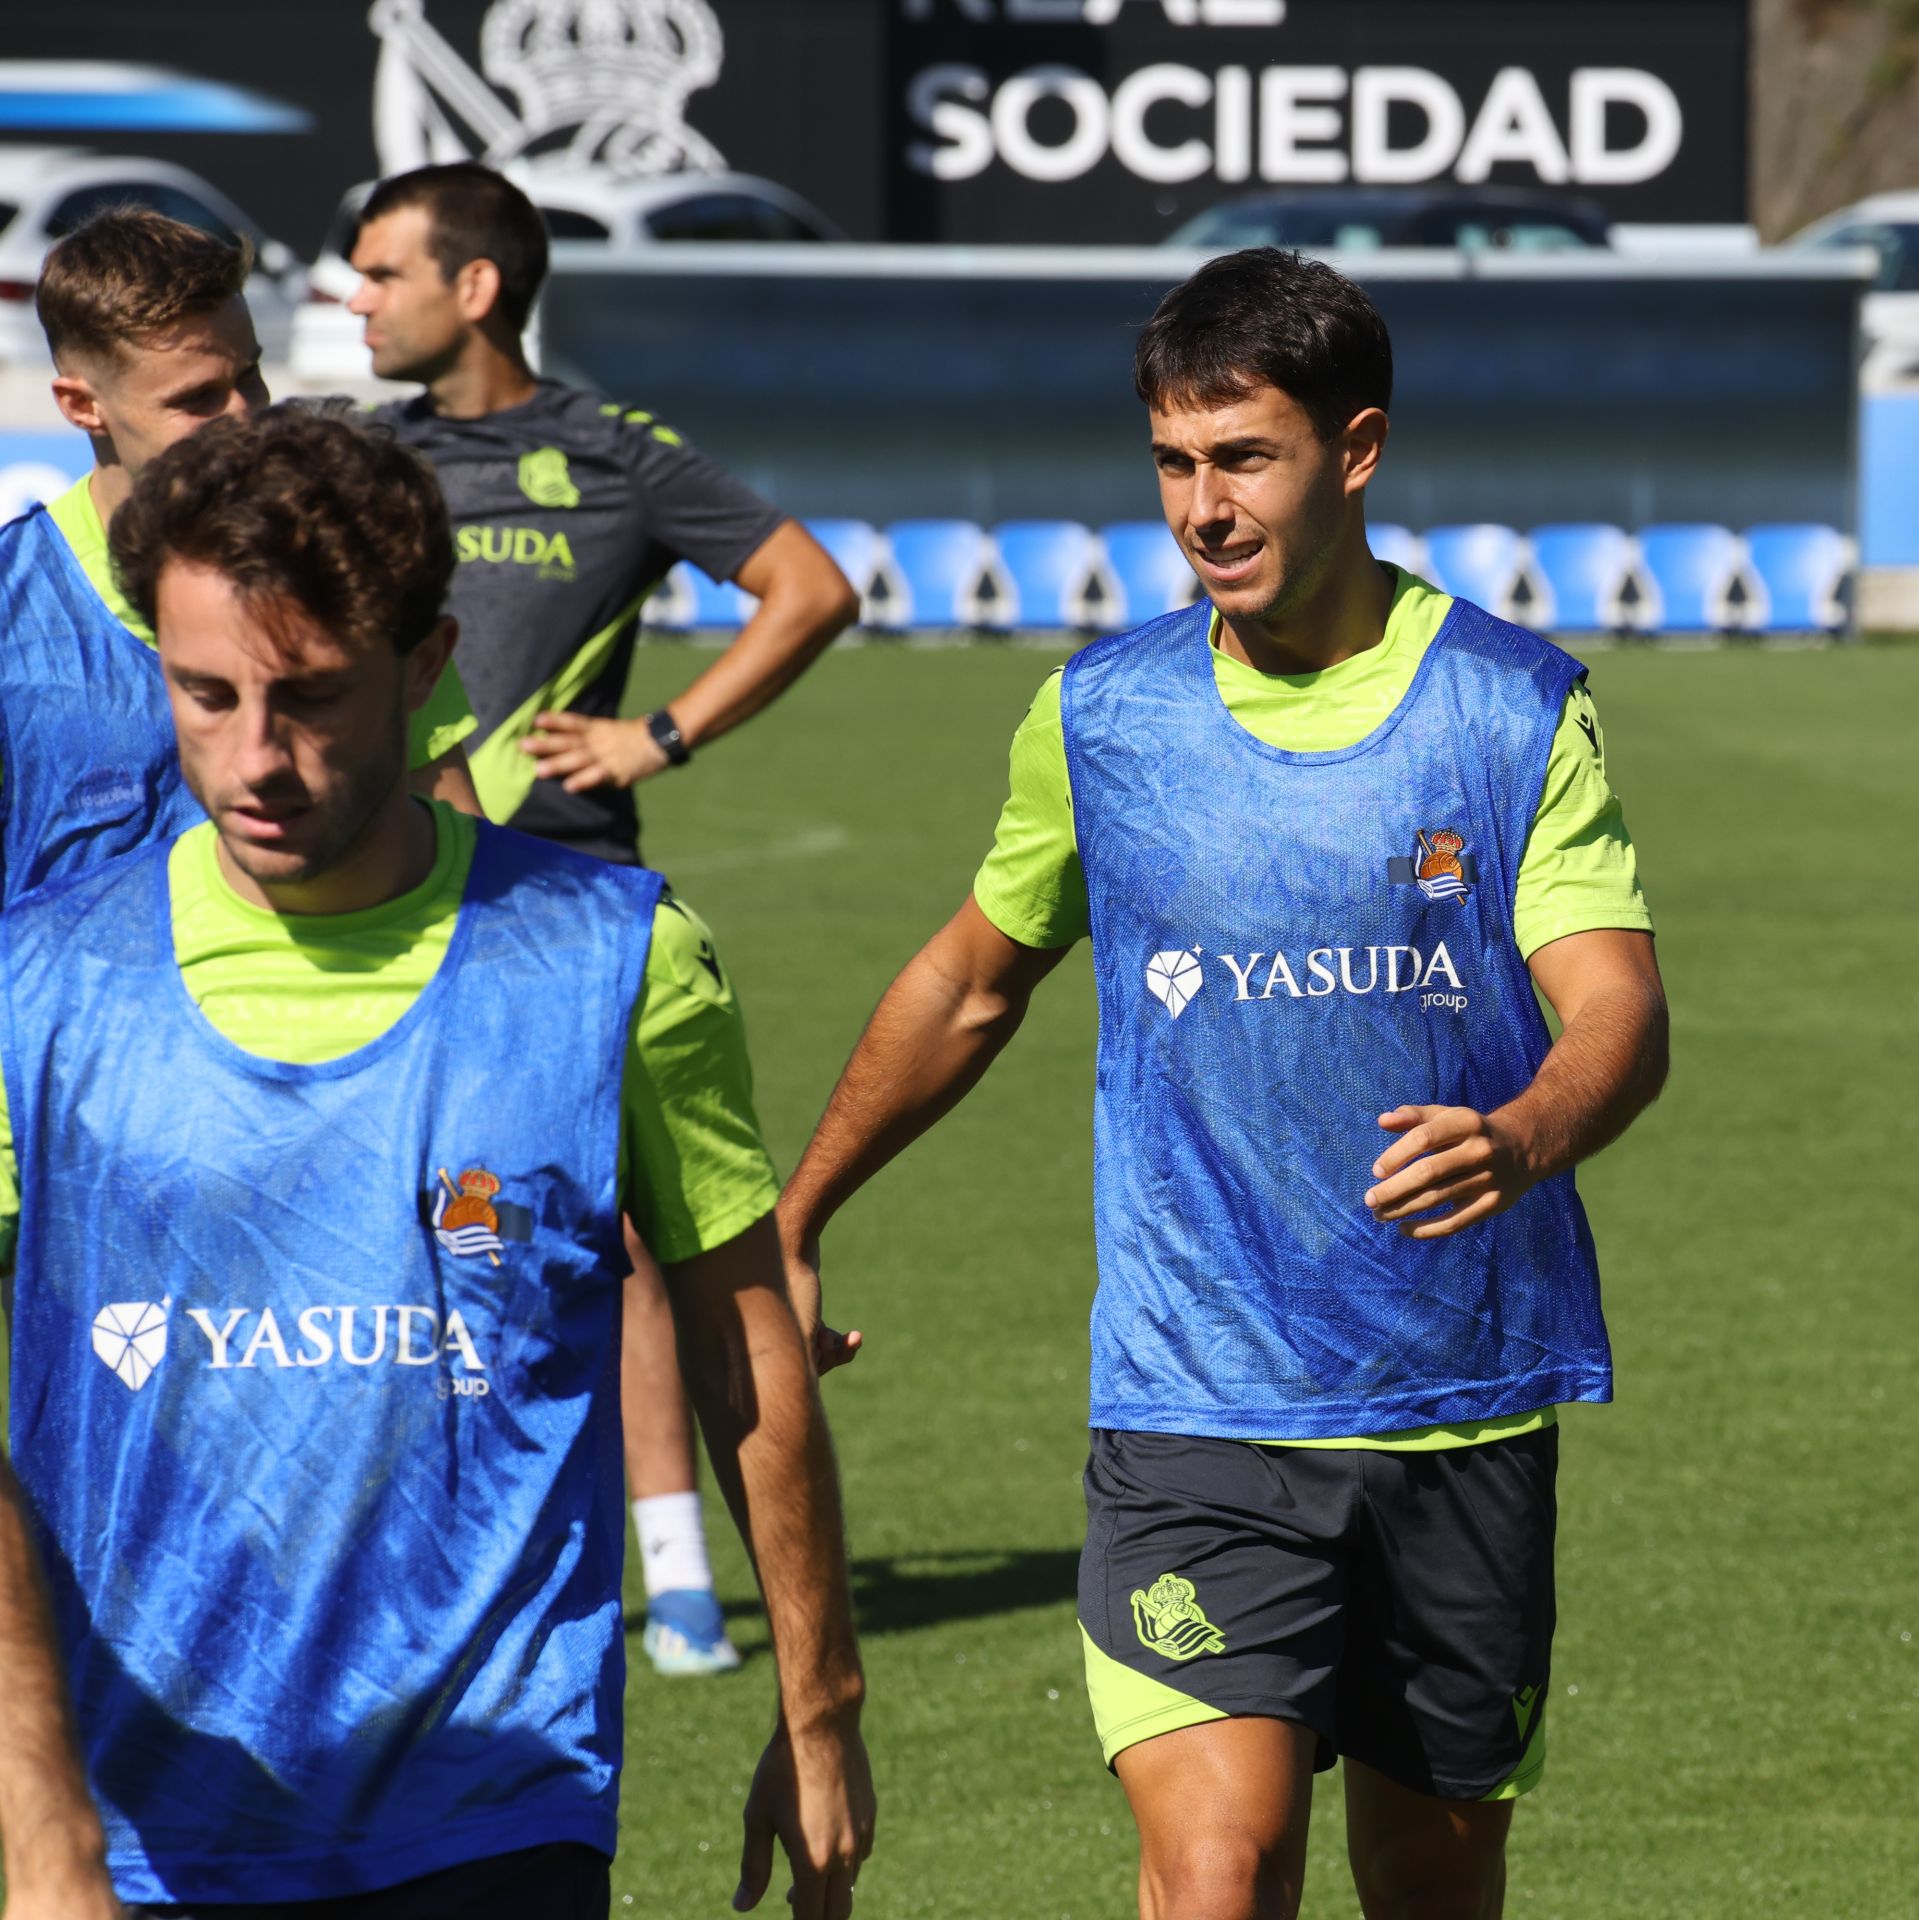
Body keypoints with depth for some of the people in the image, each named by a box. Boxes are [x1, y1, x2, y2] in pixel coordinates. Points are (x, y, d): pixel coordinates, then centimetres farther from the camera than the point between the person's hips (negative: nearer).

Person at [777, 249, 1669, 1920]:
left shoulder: (1517, 706, -2)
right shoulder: (1100, 716, 4)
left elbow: (1619, 1006, -11)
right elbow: (975, 982, 19)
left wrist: (1521, 1137, -34)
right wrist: (787, 1228, 23)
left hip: (1466, 1409, 1)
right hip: (1195, 1409, 0)